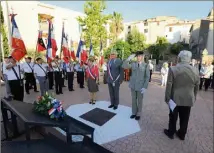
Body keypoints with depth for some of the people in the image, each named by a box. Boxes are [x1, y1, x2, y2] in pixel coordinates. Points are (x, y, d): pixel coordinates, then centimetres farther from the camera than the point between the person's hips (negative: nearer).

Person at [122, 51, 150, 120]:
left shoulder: (146, 65, -8)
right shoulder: (133, 64, 1)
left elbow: (147, 77, -7)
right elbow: (124, 66, -6)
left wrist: (145, 87, -13)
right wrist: (129, 58, -15)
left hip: (140, 86, -3)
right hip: (133, 85, 3)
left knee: (139, 100, 11)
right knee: (133, 100, 14)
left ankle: (138, 114, 28)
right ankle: (134, 113, 31)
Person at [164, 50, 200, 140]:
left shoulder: (173, 69, -17)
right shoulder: (196, 71, -5)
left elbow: (169, 86, -14)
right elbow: (196, 87, 4)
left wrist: (167, 98, -4)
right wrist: (194, 98, 17)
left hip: (175, 98, -3)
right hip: (189, 99, 3)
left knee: (173, 117, 15)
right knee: (184, 118, 18)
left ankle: (170, 133, 31)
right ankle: (182, 134, 35)